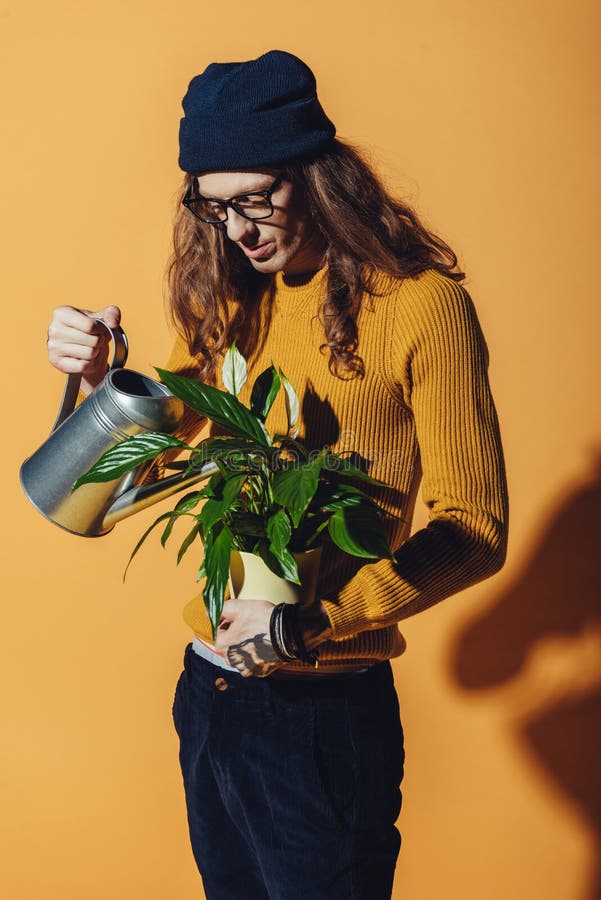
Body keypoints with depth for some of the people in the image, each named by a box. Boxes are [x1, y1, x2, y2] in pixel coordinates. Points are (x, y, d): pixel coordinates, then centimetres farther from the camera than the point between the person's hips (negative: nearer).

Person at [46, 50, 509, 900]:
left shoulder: (420, 304, -12)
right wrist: (98, 378, -7)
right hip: (209, 689, 6)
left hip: (325, 711, -6)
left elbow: (474, 529, -13)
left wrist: (313, 617, -22)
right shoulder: (228, 302, 6)